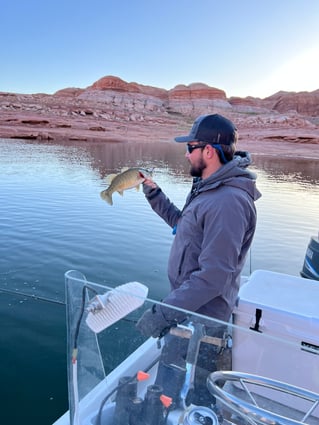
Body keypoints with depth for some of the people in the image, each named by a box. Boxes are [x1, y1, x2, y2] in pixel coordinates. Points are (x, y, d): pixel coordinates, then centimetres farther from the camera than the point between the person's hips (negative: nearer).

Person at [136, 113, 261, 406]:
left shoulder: (228, 202, -29)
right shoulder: (209, 187, 6)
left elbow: (213, 275, -31)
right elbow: (185, 225, 18)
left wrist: (163, 312, -28)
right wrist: (155, 196, 11)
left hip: (201, 315, -10)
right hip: (189, 304, 10)